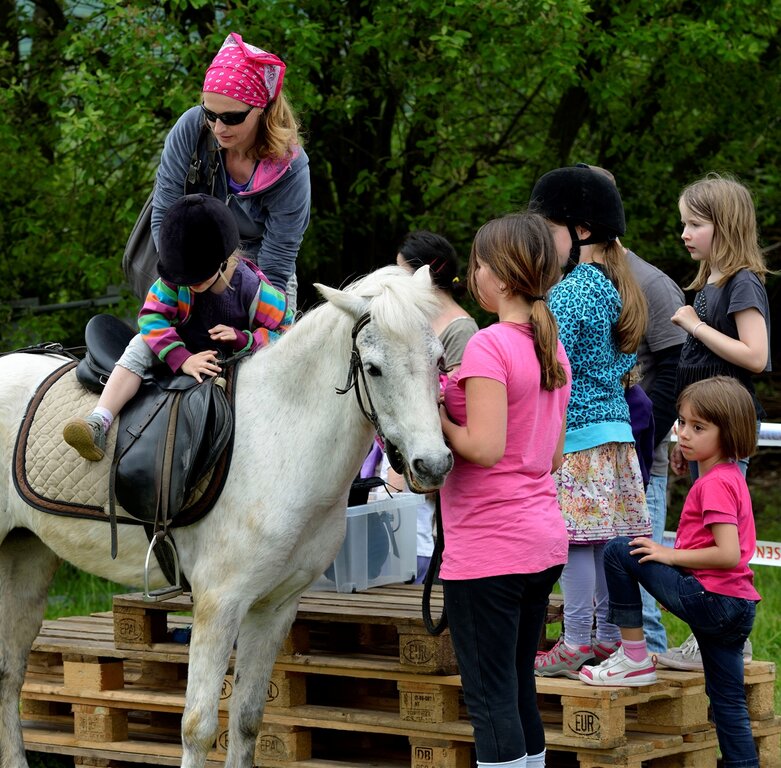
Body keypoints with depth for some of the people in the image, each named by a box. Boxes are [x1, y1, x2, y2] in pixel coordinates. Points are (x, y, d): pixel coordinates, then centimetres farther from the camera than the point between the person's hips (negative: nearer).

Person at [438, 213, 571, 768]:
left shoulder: (488, 346, -15)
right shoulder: (553, 349, 11)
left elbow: (485, 448, -23)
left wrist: (437, 418, -6)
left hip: (487, 547, -9)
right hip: (544, 538, 9)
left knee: (490, 697, -4)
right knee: (519, 691, 15)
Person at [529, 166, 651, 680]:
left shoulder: (569, 295, -14)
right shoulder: (621, 291, 13)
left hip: (574, 433, -9)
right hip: (615, 426, 9)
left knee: (573, 539, -6)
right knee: (606, 539, 11)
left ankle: (576, 645, -4)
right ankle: (610, 637, 15)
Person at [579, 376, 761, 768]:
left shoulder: (715, 483, -14)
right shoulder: (731, 476, 16)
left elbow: (728, 555, -24)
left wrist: (670, 555, -14)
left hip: (710, 599, -10)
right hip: (737, 604, 10)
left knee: (620, 551, -7)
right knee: (727, 703, 13)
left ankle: (634, 658, -2)